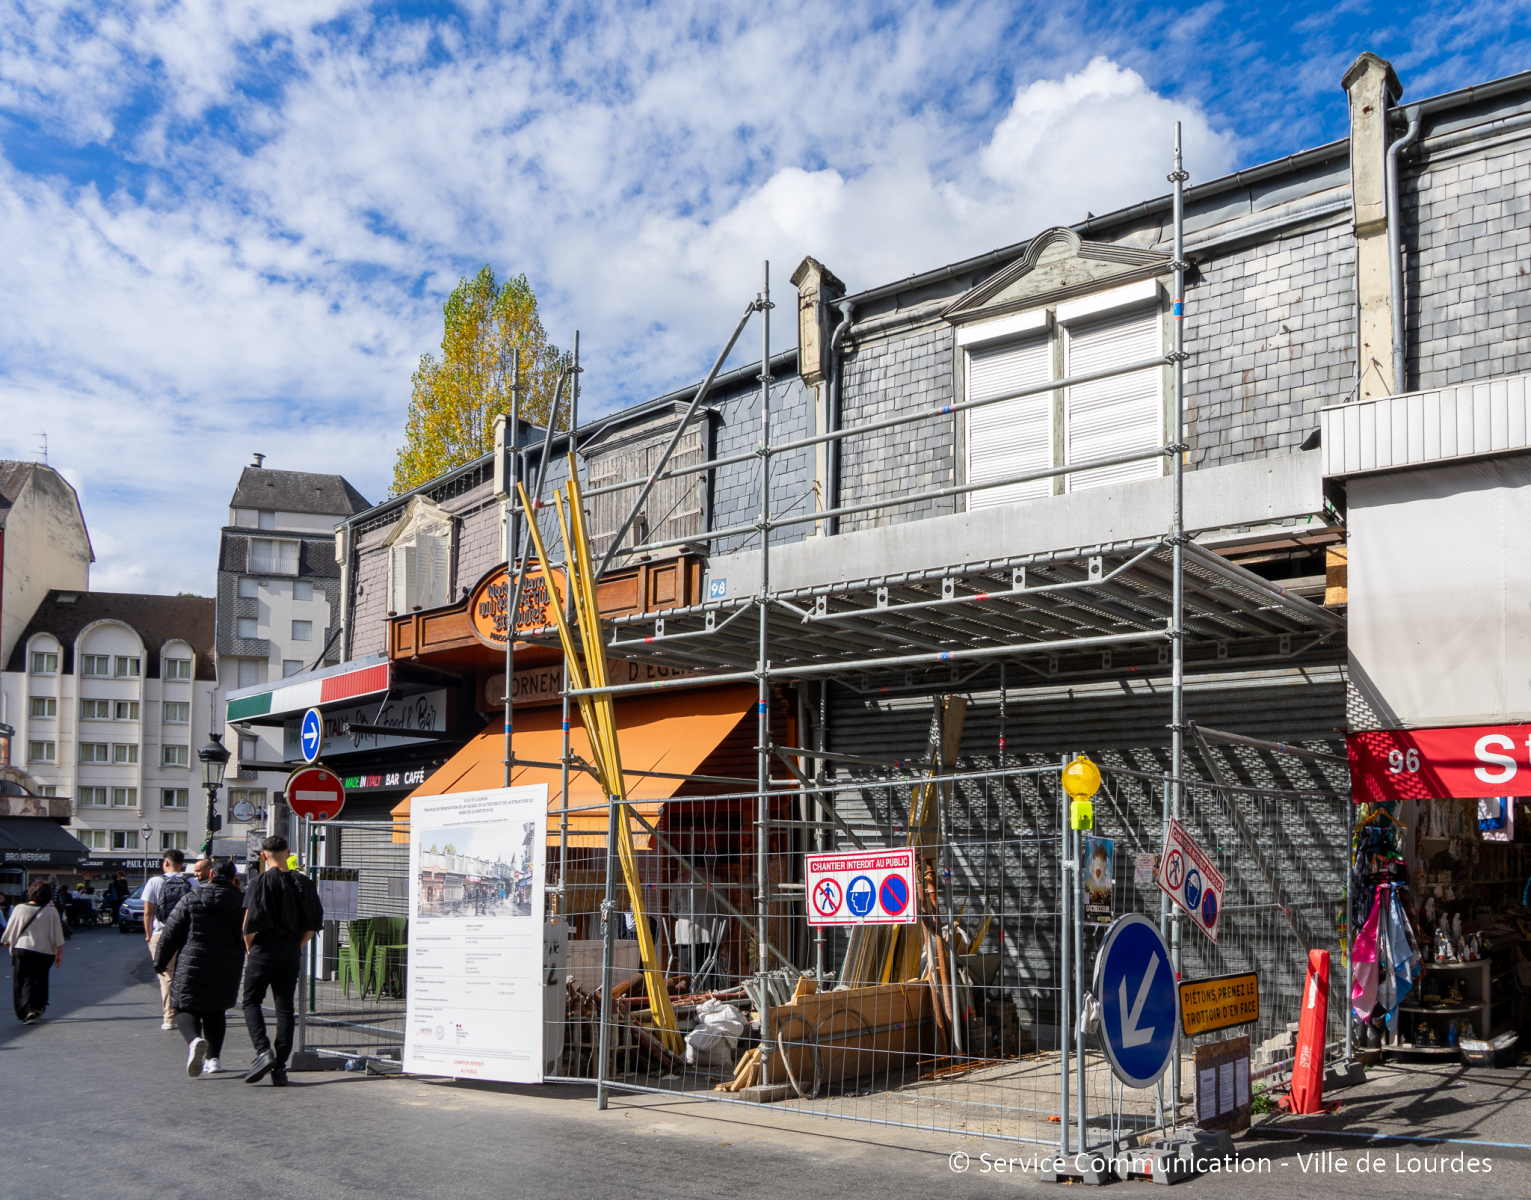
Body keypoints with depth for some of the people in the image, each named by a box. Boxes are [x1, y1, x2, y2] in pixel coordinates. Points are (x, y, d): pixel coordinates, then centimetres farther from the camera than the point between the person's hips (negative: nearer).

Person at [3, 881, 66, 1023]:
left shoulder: (20, 909, -5)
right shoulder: (51, 911, -5)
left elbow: (10, 929, 7)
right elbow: (58, 935, -3)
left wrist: (6, 941, 28)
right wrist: (60, 954, 5)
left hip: (22, 949, -1)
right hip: (45, 952, 1)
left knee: (24, 982, 0)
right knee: (41, 980, 21)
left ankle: (28, 1012, -15)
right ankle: (39, 1007, 30)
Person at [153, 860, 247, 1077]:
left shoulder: (190, 901, -4)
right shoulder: (241, 903, 1)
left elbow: (170, 934, -1)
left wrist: (160, 961, 9)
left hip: (193, 964, -3)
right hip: (227, 969, 3)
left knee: (185, 1007, 4)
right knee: (215, 1011, 19)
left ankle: (194, 1040, -26)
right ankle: (214, 1058, 14)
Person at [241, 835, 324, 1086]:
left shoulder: (262, 882, -9)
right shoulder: (304, 883, 5)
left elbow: (250, 923, -13)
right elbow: (314, 923, 7)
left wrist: (249, 947, 4)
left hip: (263, 953, -4)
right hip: (291, 956, 4)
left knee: (251, 1002, 10)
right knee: (285, 1008, 8)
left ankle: (263, 1051, -10)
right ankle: (280, 1067, 6)